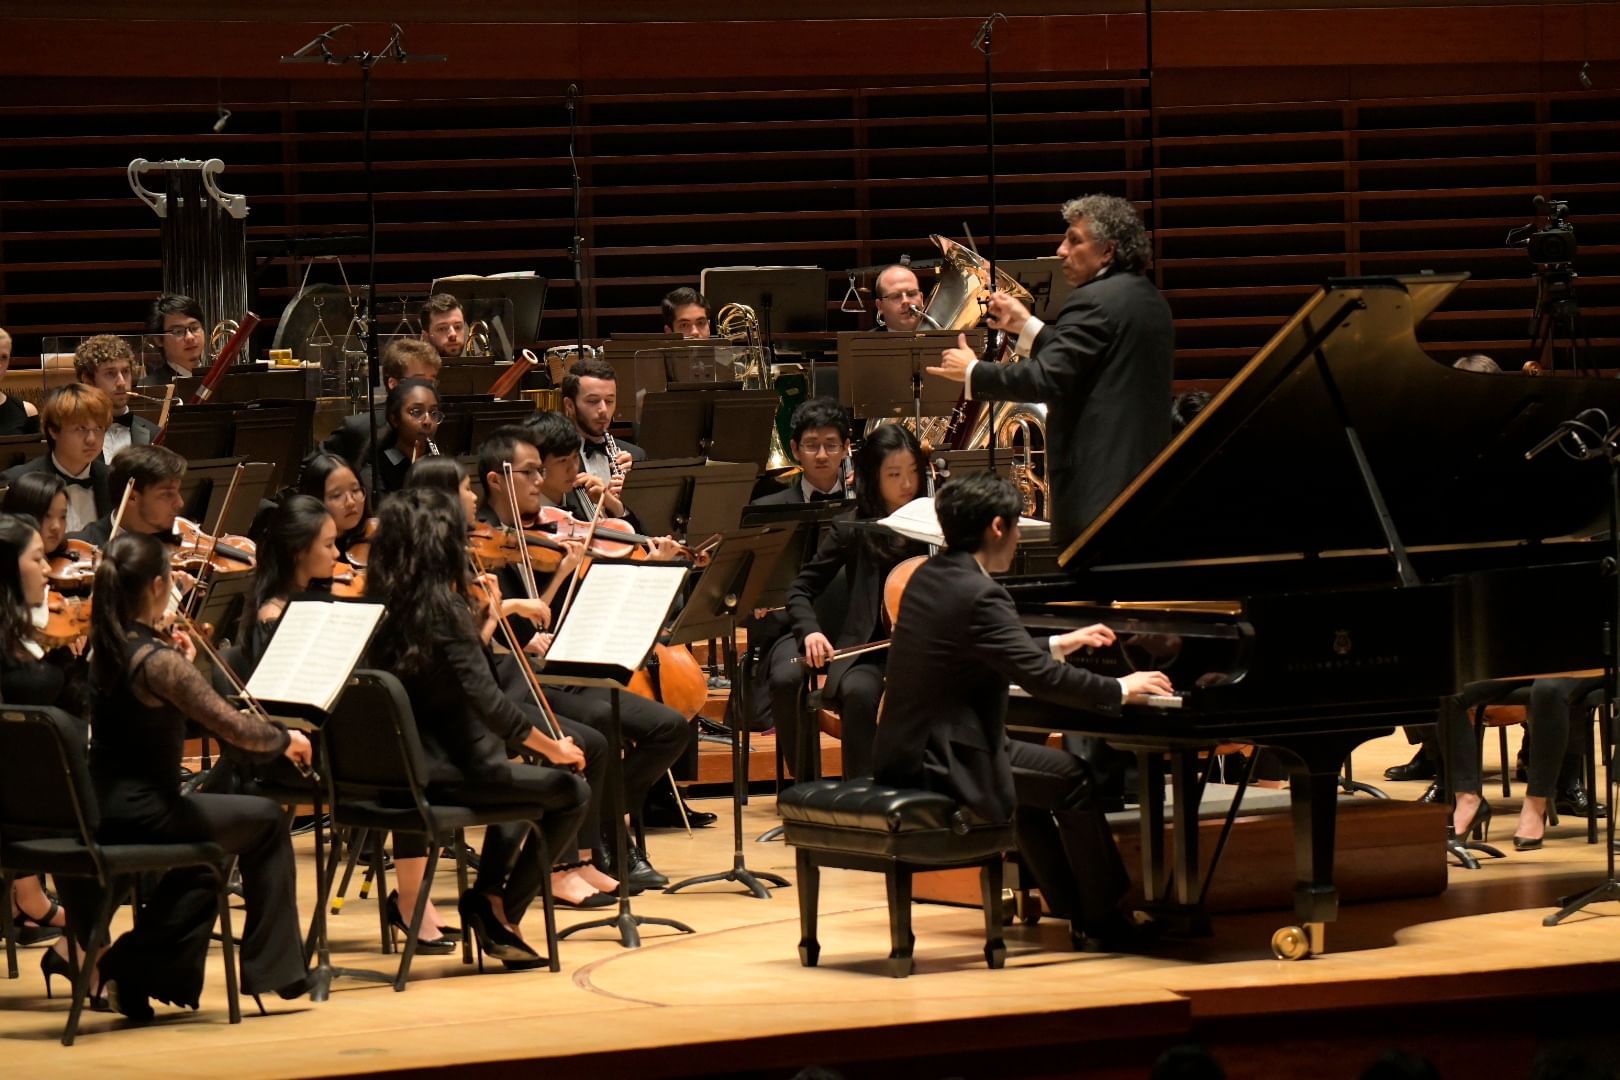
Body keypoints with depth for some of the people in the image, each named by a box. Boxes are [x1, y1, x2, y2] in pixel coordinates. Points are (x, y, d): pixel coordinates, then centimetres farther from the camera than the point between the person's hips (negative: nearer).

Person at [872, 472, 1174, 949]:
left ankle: (1078, 910, 29)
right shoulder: (978, 596, -20)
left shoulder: (930, 577, 9)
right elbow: (1041, 678, -23)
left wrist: (1058, 644, 33)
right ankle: (1105, 920, 9)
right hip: (942, 762, -10)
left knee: (1033, 775, 27)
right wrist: (1120, 689, -10)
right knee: (1071, 778, 0)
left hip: (907, 749, 10)